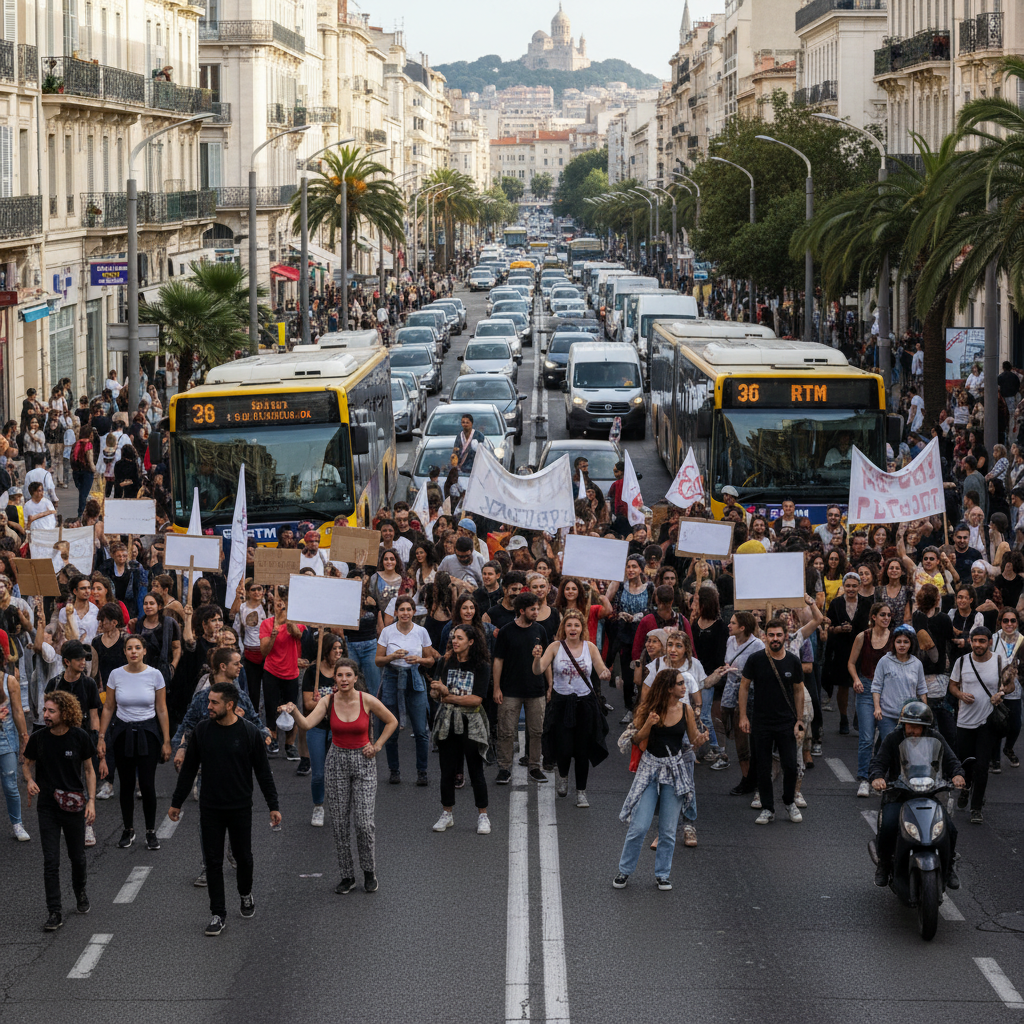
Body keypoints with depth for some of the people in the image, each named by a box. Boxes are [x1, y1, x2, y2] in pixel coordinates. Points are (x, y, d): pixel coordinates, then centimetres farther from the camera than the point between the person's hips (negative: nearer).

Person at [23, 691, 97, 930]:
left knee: (77, 856, 13)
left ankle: (80, 892, 42)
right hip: (47, 805, 0)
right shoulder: (38, 738, -5)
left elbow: (89, 770, 2)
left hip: (74, 805, 0)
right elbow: (27, 764, 11)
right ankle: (55, 912, -1)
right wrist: (29, 780, -11)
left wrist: (91, 801, -5)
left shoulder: (79, 737, -7)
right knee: (50, 861, -5)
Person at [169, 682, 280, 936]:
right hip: (210, 809, 2)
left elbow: (263, 772, -2)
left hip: (240, 809, -2)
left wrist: (273, 806, -2)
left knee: (243, 857, 11)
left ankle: (246, 895, 39)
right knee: (213, 861, 1)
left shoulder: (249, 733, -9)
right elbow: (188, 769, 6)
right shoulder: (202, 731, -3)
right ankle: (218, 914, 8)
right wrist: (176, 802, 9)